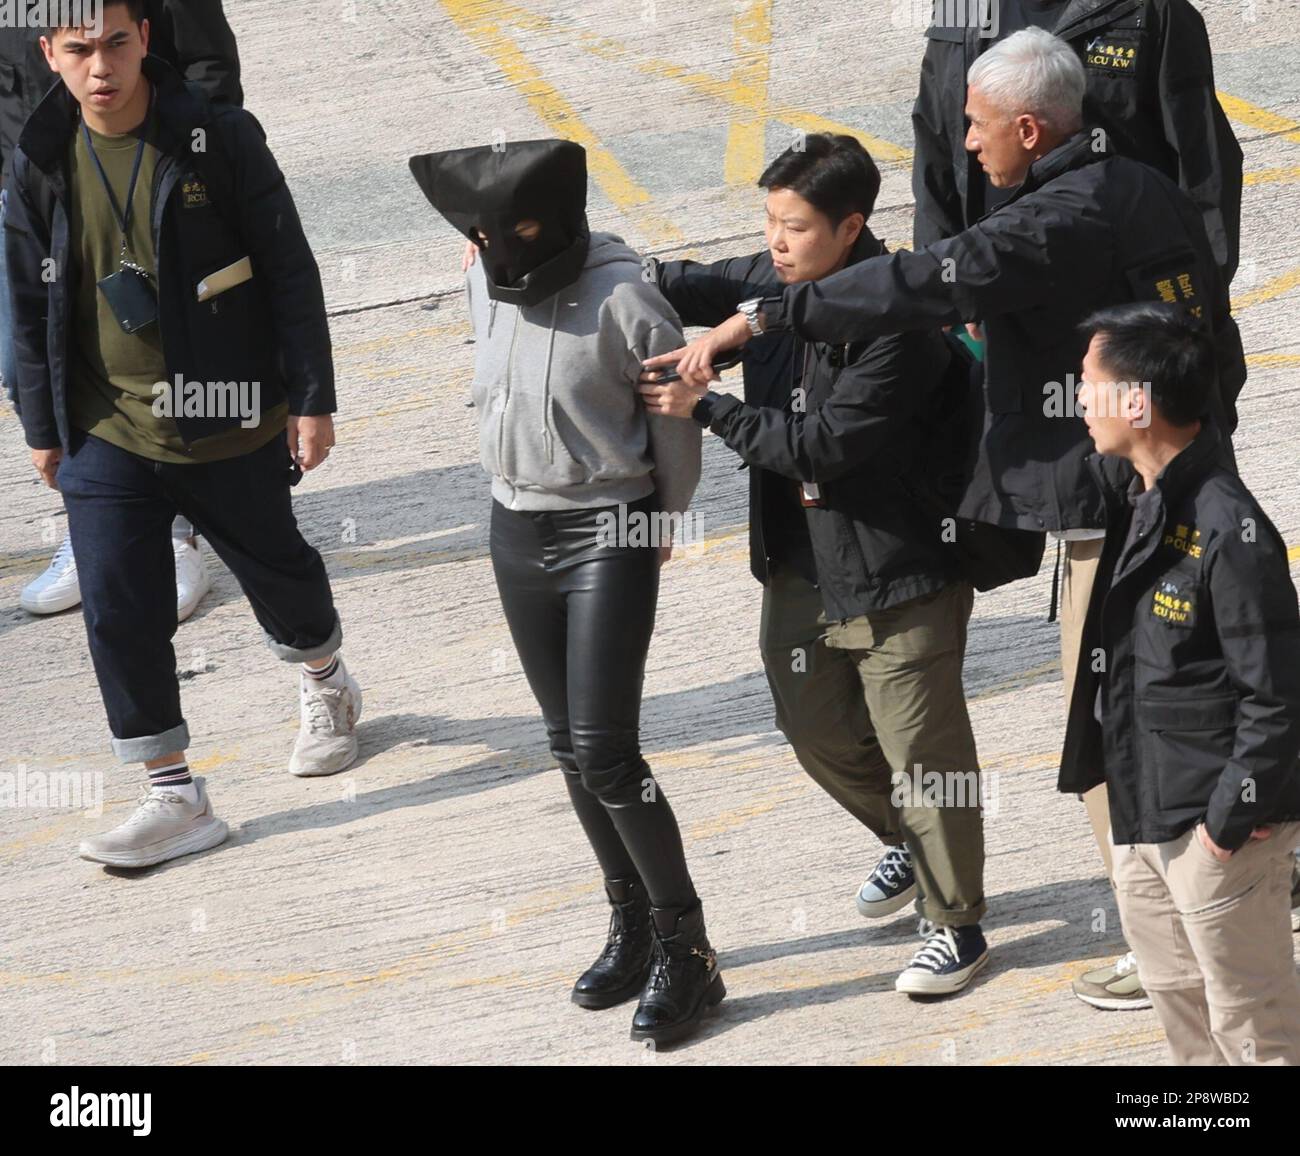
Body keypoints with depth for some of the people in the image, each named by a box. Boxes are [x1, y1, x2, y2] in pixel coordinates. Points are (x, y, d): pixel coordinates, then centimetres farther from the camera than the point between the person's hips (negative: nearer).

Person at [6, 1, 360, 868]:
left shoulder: (219, 139, -12)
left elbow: (290, 272, -7)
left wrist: (310, 397, -7)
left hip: (228, 423, -2)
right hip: (108, 432, 2)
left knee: (276, 571, 17)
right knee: (118, 615, -5)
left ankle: (327, 691, 48)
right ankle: (175, 799, 4)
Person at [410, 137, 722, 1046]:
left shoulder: (624, 301, -20)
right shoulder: (487, 284, -1)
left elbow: (676, 423, -9)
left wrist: (661, 526, 2)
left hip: (607, 535, -7)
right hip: (517, 529, 7)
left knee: (605, 751, -10)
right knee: (570, 743, 13)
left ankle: (687, 951, 1)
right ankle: (633, 924, 26)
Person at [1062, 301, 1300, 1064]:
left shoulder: (1230, 533, -25)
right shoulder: (1134, 495, 2)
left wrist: (1230, 821, -18)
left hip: (1214, 822, -10)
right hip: (1141, 807, 10)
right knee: (1178, 997, 23)